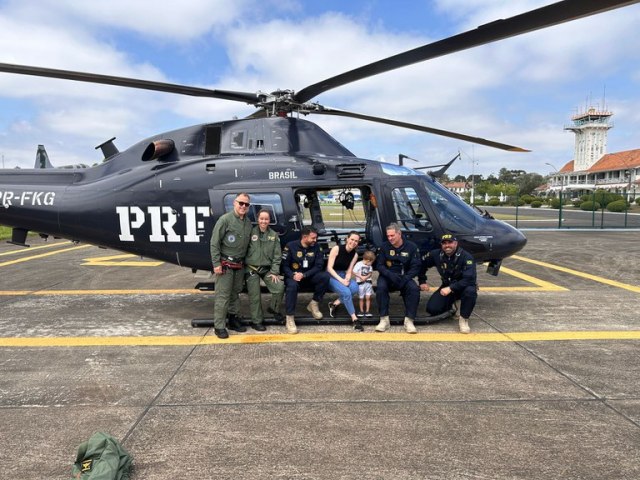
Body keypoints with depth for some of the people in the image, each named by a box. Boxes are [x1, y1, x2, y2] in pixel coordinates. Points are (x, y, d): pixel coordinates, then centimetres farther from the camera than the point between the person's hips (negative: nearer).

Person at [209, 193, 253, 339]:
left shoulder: (248, 223, 10)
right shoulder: (225, 219, -10)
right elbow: (214, 243, -11)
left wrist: (245, 264, 13)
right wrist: (216, 264, -15)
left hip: (240, 265, 6)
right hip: (225, 265, -6)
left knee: (235, 293, 15)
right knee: (223, 295, -5)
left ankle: (233, 319, 27)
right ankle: (219, 326, 1)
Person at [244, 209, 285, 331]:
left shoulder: (273, 235, 5)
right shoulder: (251, 233, -5)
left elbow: (277, 255, 4)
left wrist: (274, 272, -3)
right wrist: (243, 269, -9)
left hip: (267, 269, 3)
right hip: (251, 269, -2)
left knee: (279, 287, -12)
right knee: (255, 296, 0)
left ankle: (274, 309, 16)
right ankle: (257, 321, 17)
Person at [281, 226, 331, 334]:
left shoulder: (316, 247, -2)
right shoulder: (290, 246, -9)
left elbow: (319, 266, -6)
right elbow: (284, 265, -8)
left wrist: (304, 275, -20)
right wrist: (293, 275, -28)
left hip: (309, 276, 3)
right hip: (293, 276, -3)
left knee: (325, 276, -25)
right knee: (292, 285, -37)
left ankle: (314, 304, -8)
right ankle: (290, 318, -28)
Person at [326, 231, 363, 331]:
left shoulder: (355, 254, 2)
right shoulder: (337, 248, -13)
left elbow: (349, 271, 2)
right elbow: (329, 268, -16)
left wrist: (347, 279, -21)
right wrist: (341, 280, -26)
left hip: (343, 276, 5)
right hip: (331, 276, -5)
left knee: (354, 287, -29)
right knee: (346, 292, -31)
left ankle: (335, 304, -14)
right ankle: (355, 319, -22)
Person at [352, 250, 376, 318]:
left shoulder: (370, 266, 7)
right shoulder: (359, 264, -11)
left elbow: (370, 273, 7)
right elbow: (354, 272, -13)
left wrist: (366, 277, -11)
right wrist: (361, 277, -16)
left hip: (368, 282, 4)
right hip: (360, 283, -4)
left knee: (368, 297, -2)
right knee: (361, 298, 5)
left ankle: (367, 311, 6)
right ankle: (361, 311, 18)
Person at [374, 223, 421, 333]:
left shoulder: (411, 247, -4)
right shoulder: (385, 246, -3)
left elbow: (416, 267, -5)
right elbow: (379, 265, -4)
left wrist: (405, 278, -23)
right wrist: (390, 275, -24)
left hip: (404, 277, 0)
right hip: (387, 276, 0)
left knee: (414, 289, -29)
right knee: (381, 287, -32)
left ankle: (409, 321, -22)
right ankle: (384, 320, -24)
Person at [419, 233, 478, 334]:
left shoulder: (466, 256, -22)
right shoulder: (436, 254, -10)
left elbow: (469, 279, -31)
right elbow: (422, 264, 6)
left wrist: (451, 288, -38)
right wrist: (422, 281, 2)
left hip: (463, 286, -4)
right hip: (447, 286, 4)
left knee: (470, 291, -40)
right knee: (432, 309, -16)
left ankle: (463, 319, -16)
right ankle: (455, 303, 13)